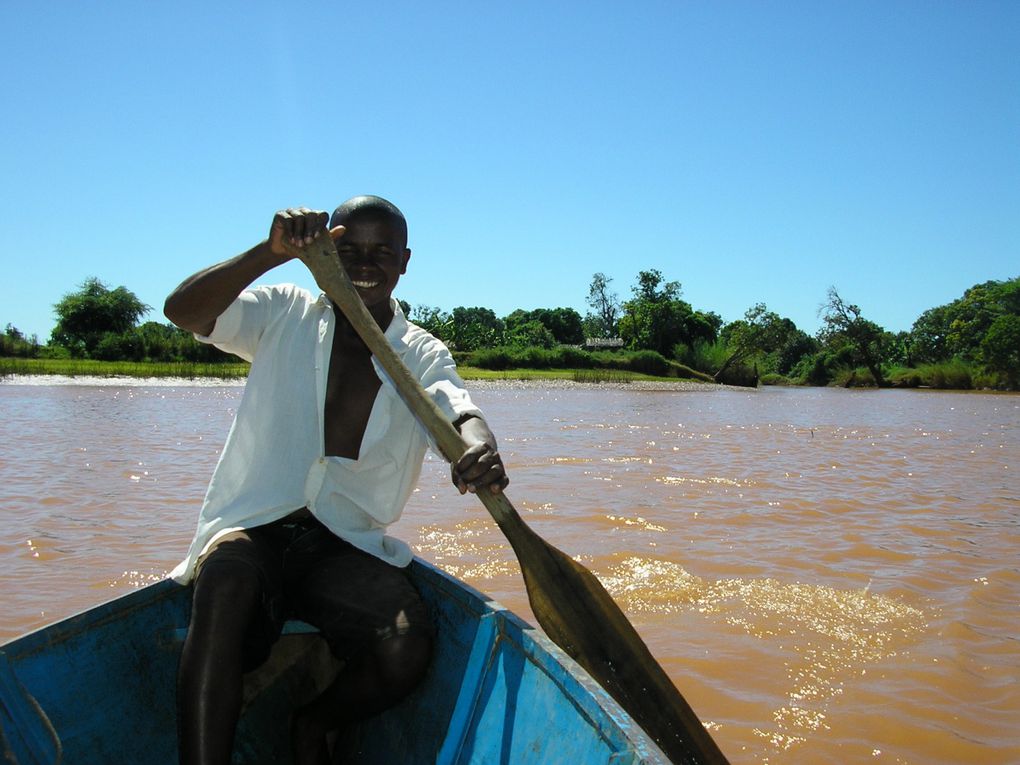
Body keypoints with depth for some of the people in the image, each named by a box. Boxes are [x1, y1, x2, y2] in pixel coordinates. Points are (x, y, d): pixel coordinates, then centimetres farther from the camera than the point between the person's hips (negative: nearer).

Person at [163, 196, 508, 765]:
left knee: (408, 646, -25)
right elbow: (182, 310, -10)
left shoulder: (423, 356, 8)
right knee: (226, 580, -36)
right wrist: (273, 252, -25)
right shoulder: (286, 314, 6)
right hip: (254, 530, -1)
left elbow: (460, 410, -14)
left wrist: (479, 448, -40)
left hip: (349, 547, 2)